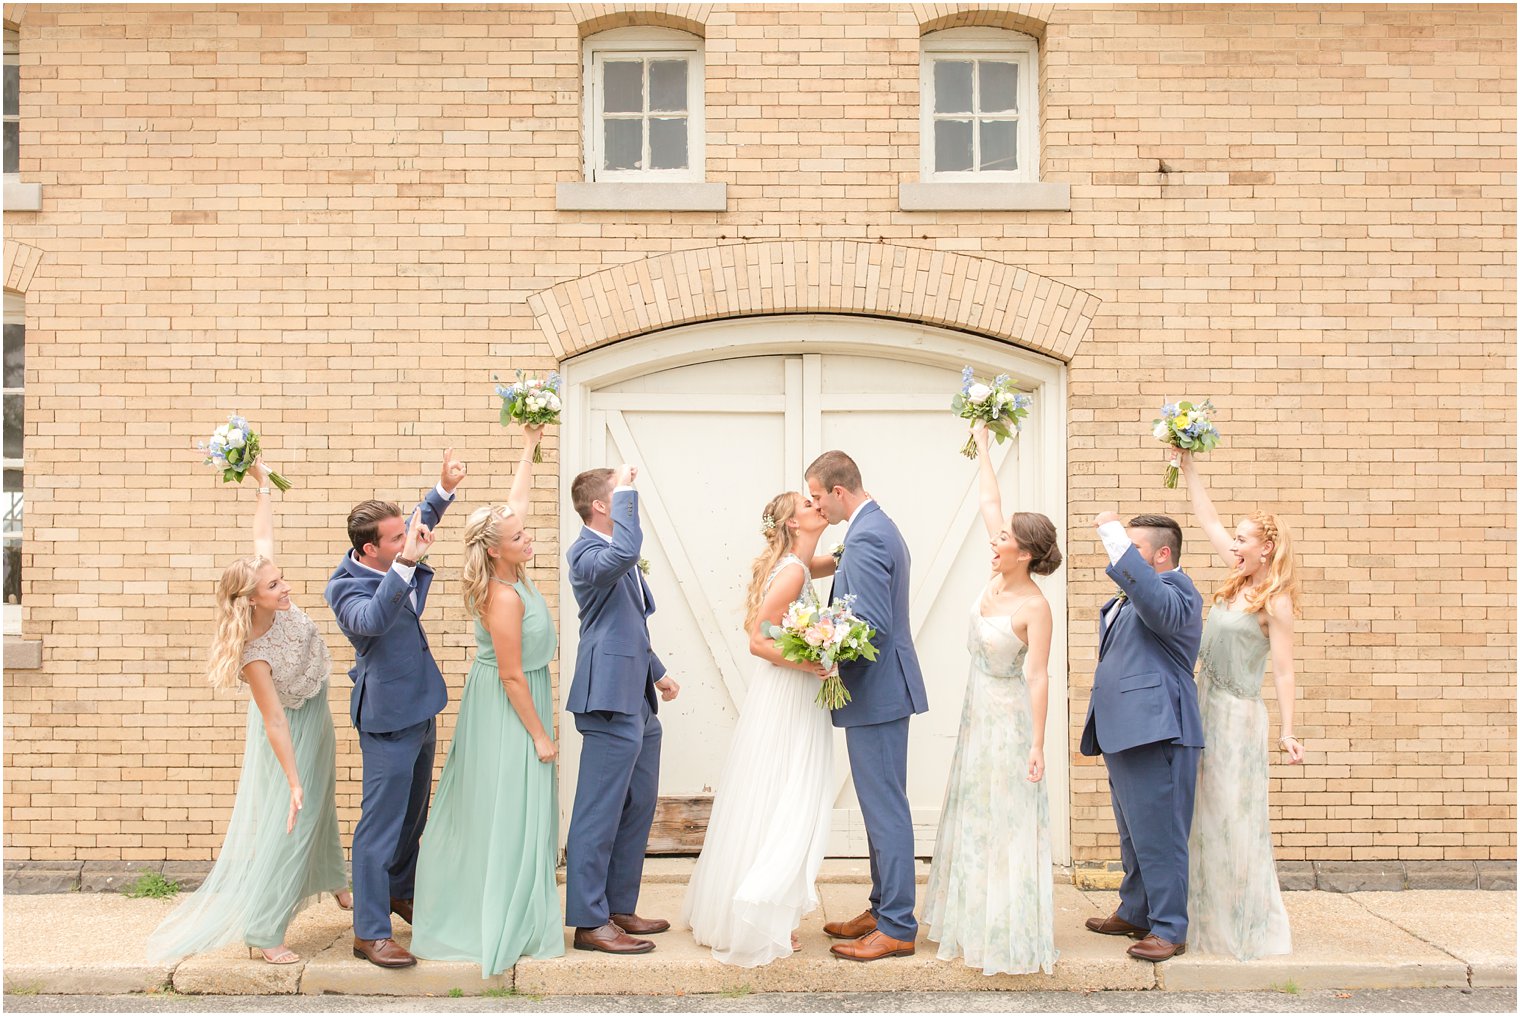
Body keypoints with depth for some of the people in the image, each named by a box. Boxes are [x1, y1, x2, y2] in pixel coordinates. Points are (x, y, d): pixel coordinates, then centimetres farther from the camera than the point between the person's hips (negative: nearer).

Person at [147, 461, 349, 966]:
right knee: (285, 823, -2)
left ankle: (332, 881, 50)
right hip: (291, 732, -8)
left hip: (316, 718, 8)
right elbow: (275, 723, -33)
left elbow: (262, 536, -8)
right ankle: (262, 934, 7)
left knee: (320, 806, 27)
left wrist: (263, 482, -7)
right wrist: (293, 783, -30)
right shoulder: (255, 656, -37)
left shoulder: (279, 607, -22)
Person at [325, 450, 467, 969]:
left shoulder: (393, 563, 0)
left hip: (419, 709, 9)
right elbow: (372, 619, -44)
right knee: (382, 821, -5)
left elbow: (421, 520, 20)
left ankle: (401, 893, 41)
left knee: (413, 814, 23)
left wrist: (444, 488, 5)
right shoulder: (346, 587, -22)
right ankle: (369, 932, 0)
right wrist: (406, 564, -50)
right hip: (388, 716, -9)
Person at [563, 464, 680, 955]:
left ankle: (620, 908, 25)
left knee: (638, 808, 15)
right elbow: (624, 553, -37)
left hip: (639, 702, 10)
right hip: (610, 700, -10)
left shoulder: (614, 555, 19)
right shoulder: (587, 553, -13)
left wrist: (657, 671, 26)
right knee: (600, 815, -4)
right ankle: (589, 922, 2)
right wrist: (625, 491, -26)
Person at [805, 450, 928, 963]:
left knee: (885, 809, -5)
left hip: (875, 692, -11)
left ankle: (897, 929, 1)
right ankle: (882, 909, 27)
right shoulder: (879, 527, 14)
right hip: (882, 689, 11)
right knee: (882, 807, 17)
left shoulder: (864, 539, -19)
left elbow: (874, 627, -24)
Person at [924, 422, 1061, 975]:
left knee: (1007, 821, -1)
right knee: (973, 817, 15)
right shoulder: (998, 578, -2)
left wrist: (1036, 745, -24)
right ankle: (977, 919, 27)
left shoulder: (1036, 607, -21)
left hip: (1009, 716, -8)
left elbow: (1038, 676, -22)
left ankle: (1011, 934, 9)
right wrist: (982, 446, 10)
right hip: (978, 708, 8)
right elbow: (990, 503, 5)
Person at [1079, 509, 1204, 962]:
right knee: (1134, 835, 20)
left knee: (1158, 836, -6)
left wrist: (1113, 532, -33)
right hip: (1123, 735, 11)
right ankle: (1135, 912, 32)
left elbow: (1157, 603, -34)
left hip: (1156, 735, -10)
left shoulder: (1175, 589, -11)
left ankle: (1169, 929, 1)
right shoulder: (1125, 600, 20)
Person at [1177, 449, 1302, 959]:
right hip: (1206, 707, 8)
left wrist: (1288, 731, -15)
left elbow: (1284, 670, -12)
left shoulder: (1276, 601, -11)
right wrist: (1187, 466, 11)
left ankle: (1253, 925, 6)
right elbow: (1208, 520, 13)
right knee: (1207, 816, 11)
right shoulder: (1238, 582, 9)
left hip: (1239, 714, -8)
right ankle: (1215, 917, 19)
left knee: (1235, 817, -3)